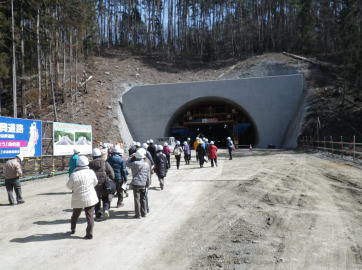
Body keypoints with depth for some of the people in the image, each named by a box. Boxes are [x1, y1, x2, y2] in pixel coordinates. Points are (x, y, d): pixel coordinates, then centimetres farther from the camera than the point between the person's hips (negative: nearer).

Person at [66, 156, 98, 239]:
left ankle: (72, 229, 40)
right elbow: (95, 183, 7)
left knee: (75, 215, 22)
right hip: (90, 198, 0)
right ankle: (89, 234, 4)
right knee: (89, 216, 5)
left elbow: (69, 186, -2)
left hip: (78, 199, 0)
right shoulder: (91, 172, -8)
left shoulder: (74, 174, -15)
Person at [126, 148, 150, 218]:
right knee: (143, 199, 15)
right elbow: (148, 176, 8)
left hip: (136, 184, -4)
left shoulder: (135, 163, -13)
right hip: (143, 184, 4)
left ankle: (138, 214, 7)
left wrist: (131, 157, 11)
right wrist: (147, 184, 18)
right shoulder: (146, 165, 1)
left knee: (137, 199, 3)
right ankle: (144, 213, 22)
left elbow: (127, 163, 4)